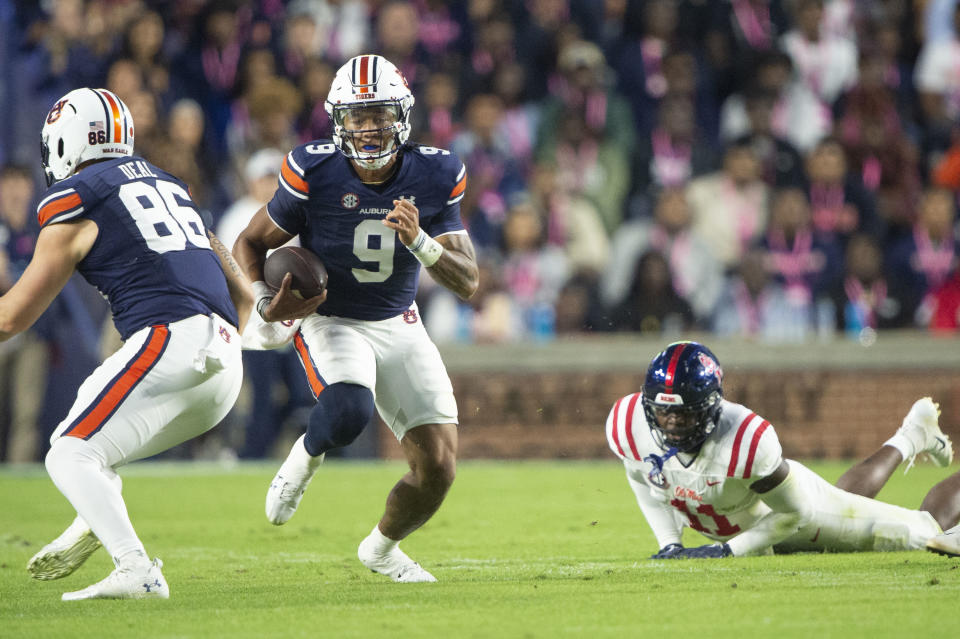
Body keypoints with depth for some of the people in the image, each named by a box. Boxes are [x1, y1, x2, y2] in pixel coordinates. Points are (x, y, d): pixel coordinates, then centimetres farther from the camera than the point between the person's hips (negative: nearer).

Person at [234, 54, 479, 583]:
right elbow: (250, 244, -3)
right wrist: (267, 303, -21)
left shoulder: (434, 177, -11)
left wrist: (418, 241, -29)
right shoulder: (314, 172, -18)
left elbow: (468, 282, -11)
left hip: (399, 326, 3)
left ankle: (382, 548, 27)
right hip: (330, 322, -3)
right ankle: (304, 459, 1)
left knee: (438, 469, -5)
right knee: (349, 410, -37)